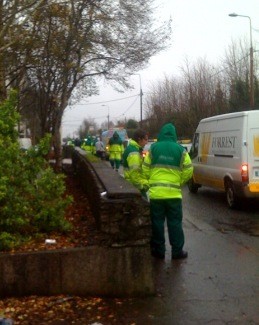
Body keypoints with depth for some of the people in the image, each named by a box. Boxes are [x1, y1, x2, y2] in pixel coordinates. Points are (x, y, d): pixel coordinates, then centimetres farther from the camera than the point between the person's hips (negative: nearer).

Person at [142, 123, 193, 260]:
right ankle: (177, 251, 11)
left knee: (157, 222, 9)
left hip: (155, 192, 0)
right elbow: (188, 171, -1)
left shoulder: (153, 148, 2)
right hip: (174, 193, 0)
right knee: (175, 222, 7)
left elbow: (145, 169, 3)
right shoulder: (180, 150, 0)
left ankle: (159, 250, 15)